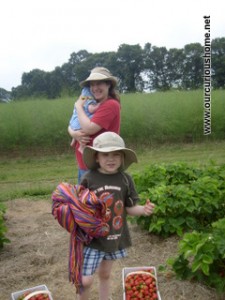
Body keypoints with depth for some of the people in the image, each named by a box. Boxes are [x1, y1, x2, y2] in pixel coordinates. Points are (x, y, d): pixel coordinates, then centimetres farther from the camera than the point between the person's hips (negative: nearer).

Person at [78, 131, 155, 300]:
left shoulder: (125, 179, -6)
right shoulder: (89, 179, -13)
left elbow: (130, 208, -1)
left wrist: (143, 210, -18)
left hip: (115, 236, 3)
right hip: (93, 237, -2)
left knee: (105, 274, 22)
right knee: (86, 281, -2)